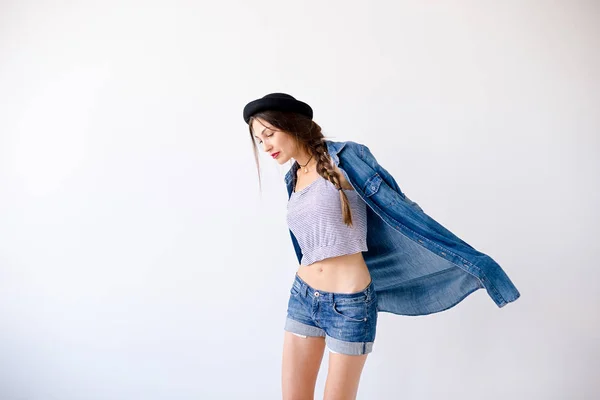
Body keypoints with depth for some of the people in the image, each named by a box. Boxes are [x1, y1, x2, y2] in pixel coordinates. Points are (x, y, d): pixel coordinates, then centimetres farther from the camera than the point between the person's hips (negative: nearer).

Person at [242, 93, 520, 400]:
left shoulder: (345, 158, -12)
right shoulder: (293, 178, 9)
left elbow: (400, 209, -15)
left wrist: (472, 262, -17)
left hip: (350, 305, -6)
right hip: (303, 296, 6)